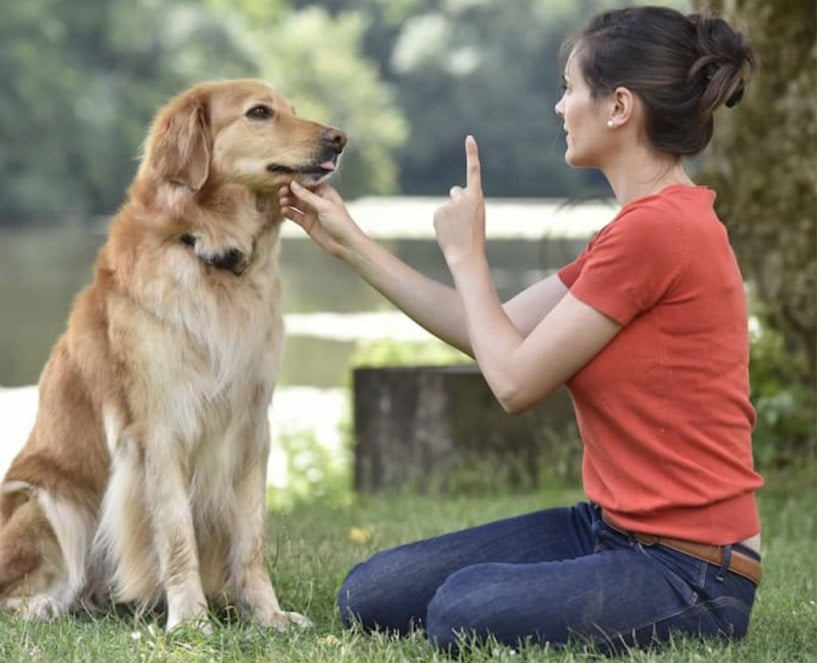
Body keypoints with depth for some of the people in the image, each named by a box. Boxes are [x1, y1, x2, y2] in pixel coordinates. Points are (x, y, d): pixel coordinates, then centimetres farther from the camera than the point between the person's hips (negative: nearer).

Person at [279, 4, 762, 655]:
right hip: (610, 527, 9)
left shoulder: (658, 229, -20)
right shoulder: (646, 224, 13)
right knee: (371, 597, 2)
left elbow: (515, 380, -14)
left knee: (464, 611, -33)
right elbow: (489, 334, 16)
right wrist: (349, 241, 18)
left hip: (689, 570, -9)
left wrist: (465, 253, 0)